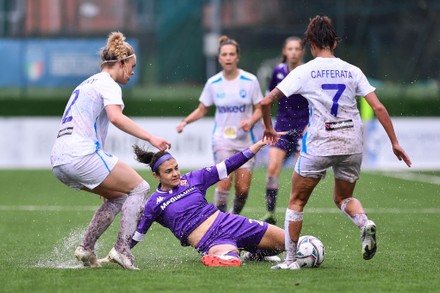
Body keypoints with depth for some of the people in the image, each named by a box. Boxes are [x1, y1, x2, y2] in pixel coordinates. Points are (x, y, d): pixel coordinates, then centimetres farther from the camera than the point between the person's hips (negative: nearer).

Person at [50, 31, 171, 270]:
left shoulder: (87, 83, 27)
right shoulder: (108, 84, -2)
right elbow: (116, 117, -23)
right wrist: (150, 138, -22)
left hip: (58, 160, 9)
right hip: (82, 154, -9)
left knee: (118, 195, 21)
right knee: (139, 188, 0)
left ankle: (86, 248, 10)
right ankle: (122, 248, -13)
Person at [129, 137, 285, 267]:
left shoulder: (192, 179, 9)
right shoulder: (154, 204, 1)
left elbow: (228, 166, 10)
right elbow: (136, 235, 7)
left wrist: (259, 145, 8)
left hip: (230, 224, 6)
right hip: (211, 243, -6)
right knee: (230, 263, -45)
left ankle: (257, 253, 26)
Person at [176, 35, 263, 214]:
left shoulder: (250, 81, -2)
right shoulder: (213, 83, 0)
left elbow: (259, 109, 3)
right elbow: (202, 110, 11)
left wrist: (250, 121, -17)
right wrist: (185, 121, -5)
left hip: (245, 141, 1)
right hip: (222, 139, -1)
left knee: (243, 188, -3)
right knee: (224, 181, -19)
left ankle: (235, 216, 25)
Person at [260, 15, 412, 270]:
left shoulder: (304, 72, -2)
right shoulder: (352, 71, 6)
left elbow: (266, 101, -4)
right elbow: (378, 108, 2)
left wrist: (268, 127, 14)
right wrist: (395, 142, 7)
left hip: (319, 145, -3)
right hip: (352, 144, 3)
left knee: (297, 201, 13)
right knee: (343, 197, 23)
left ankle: (290, 259, 10)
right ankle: (365, 224, -9)